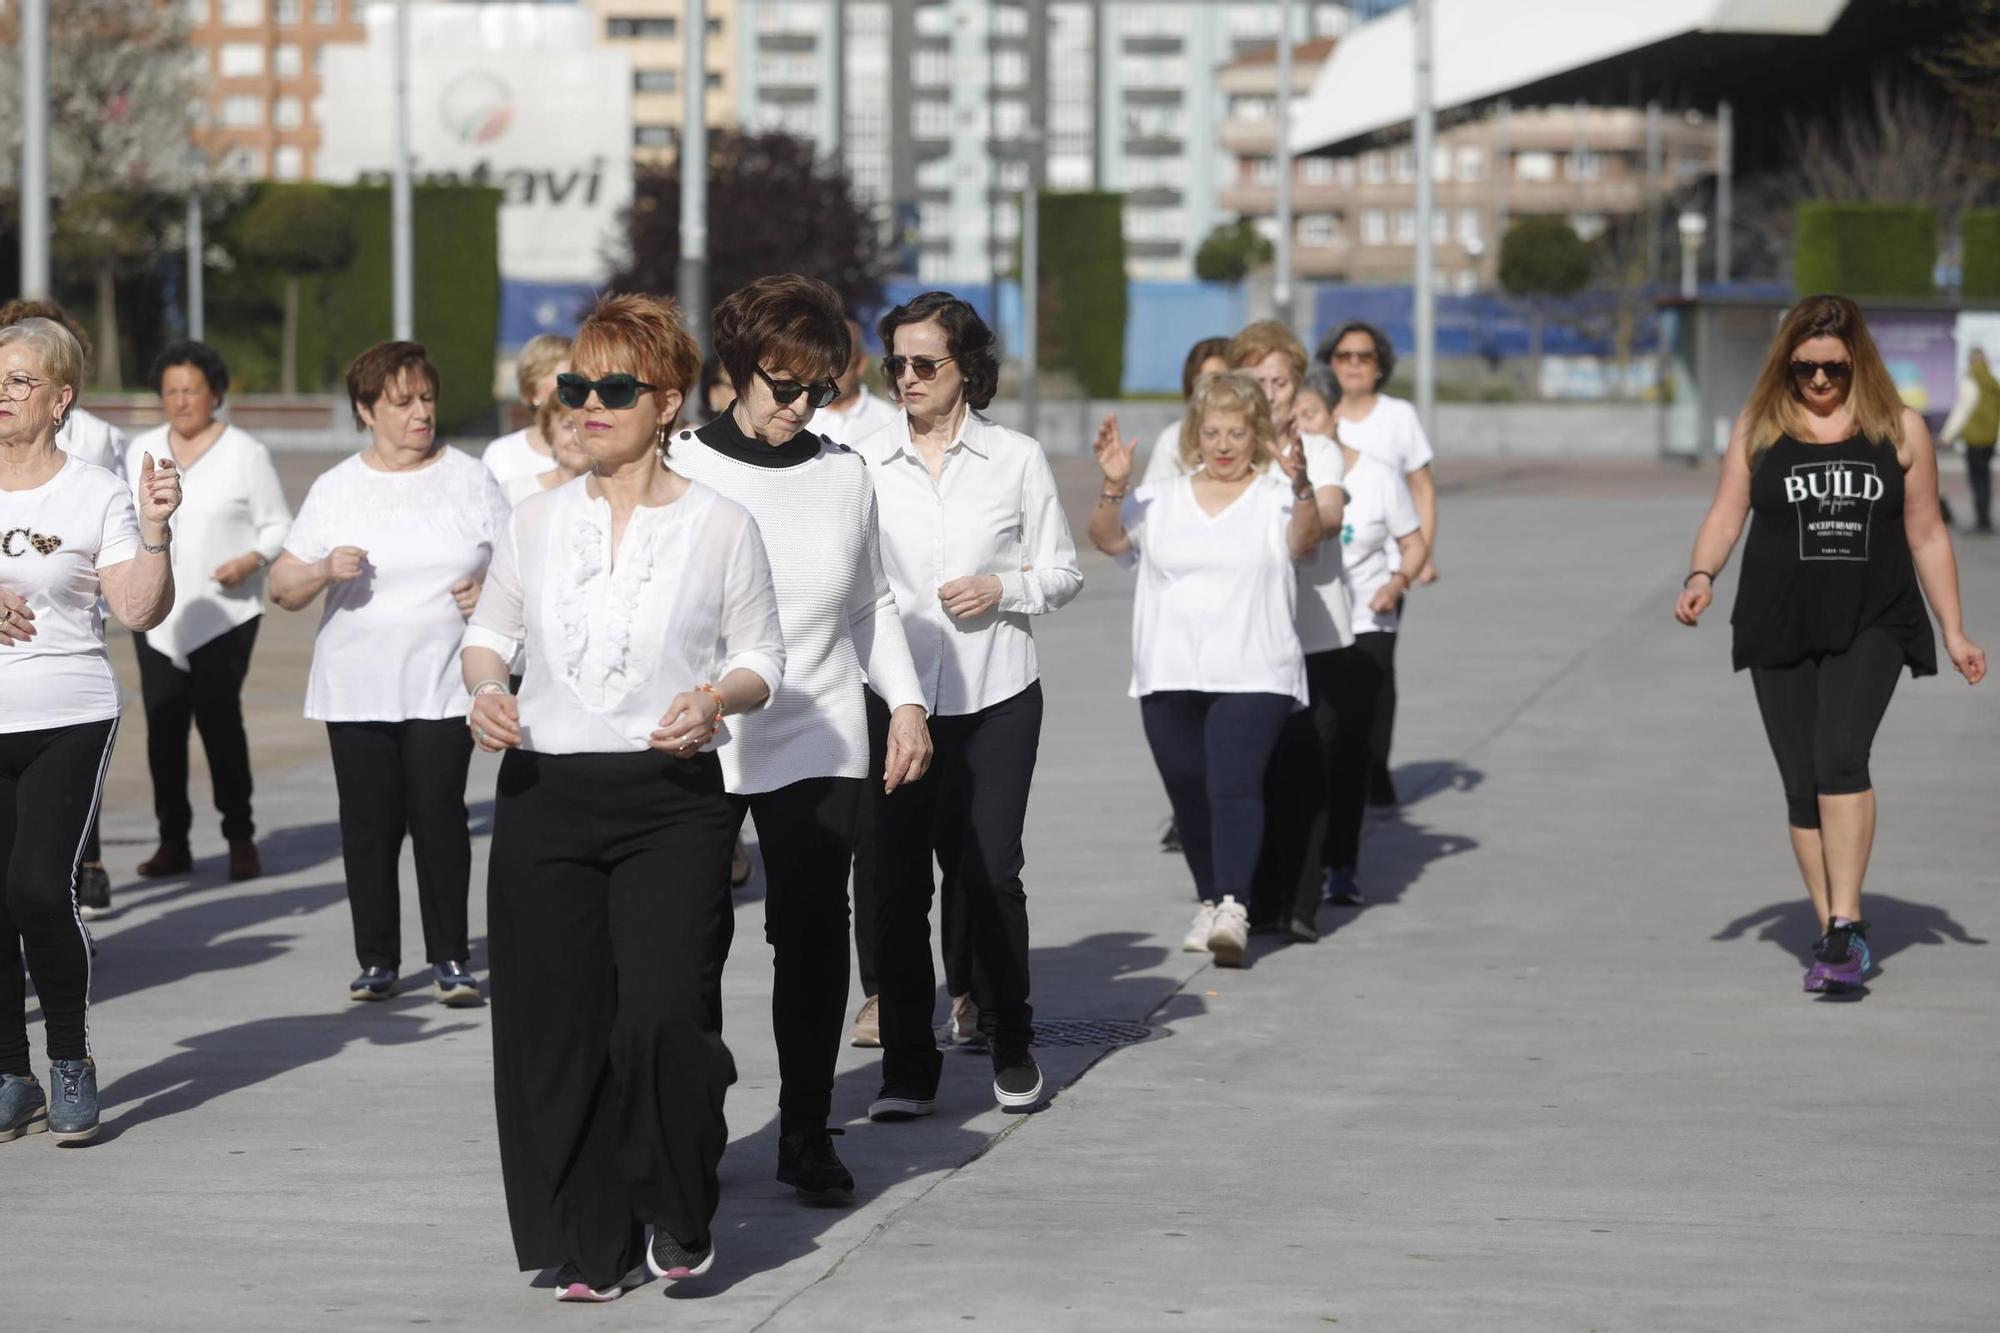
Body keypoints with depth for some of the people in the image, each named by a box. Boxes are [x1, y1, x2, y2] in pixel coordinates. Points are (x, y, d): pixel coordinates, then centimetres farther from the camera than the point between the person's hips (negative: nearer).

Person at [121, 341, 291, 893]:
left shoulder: (245, 453, 0)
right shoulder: (142, 450, 13)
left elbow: (279, 527, 2)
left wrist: (250, 560, -15)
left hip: (224, 614, -4)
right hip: (157, 615, 4)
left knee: (219, 718, -10)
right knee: (163, 723, 0)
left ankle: (240, 837, 1)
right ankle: (173, 841, 7)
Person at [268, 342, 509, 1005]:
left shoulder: (470, 479, 6)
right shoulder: (336, 490, 5)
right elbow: (282, 587, 6)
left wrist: (491, 590, -9)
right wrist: (325, 570, -14)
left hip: (443, 688, -1)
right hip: (357, 690, 1)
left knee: (438, 813, -11)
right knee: (369, 824, 1)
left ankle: (449, 958, -4)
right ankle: (377, 960, 11)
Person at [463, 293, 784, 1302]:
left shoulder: (718, 526, 1)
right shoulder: (538, 519, 9)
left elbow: (762, 657, 7)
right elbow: (489, 631, 18)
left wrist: (716, 700, -14)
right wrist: (485, 690, -3)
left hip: (669, 803, -3)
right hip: (545, 795, 3)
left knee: (663, 1017, -16)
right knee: (558, 1027, 3)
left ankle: (680, 1215, 9)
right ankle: (594, 1246, 17)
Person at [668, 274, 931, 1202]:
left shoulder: (844, 475, 9)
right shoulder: (682, 472, 0)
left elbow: (870, 606, 20)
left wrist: (906, 701, 9)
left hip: (819, 743, 2)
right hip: (702, 747, -2)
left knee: (813, 935, 0)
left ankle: (807, 1133, 11)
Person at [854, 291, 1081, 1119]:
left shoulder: (1016, 459, 5)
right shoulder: (865, 463, 6)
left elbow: (1063, 572, 10)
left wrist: (1004, 591, -8)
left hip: (995, 694, -1)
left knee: (990, 872, -1)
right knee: (896, 879, -2)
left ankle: (1011, 1047, 19)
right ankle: (907, 1068, 5)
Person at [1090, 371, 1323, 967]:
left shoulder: (1276, 495, 5)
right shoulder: (1160, 499, 13)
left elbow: (1305, 539, -13)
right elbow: (1107, 539, 1)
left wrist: (1300, 485, -32)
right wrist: (1114, 487, -17)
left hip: (1252, 676, -4)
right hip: (1168, 677, 4)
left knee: (1235, 786, -17)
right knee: (1189, 797, 8)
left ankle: (1233, 908, -24)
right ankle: (1209, 902, 23)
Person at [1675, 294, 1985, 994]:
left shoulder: (1899, 429, 7)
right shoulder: (1759, 426, 7)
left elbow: (1927, 535, 11)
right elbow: (1725, 515, 4)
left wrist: (1954, 633, 10)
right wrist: (1701, 576, -15)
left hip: (1871, 625, -2)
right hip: (1779, 628, 2)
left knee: (1840, 759, -22)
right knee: (1802, 786, 2)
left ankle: (1845, 924, -22)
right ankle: (1836, 938, 12)